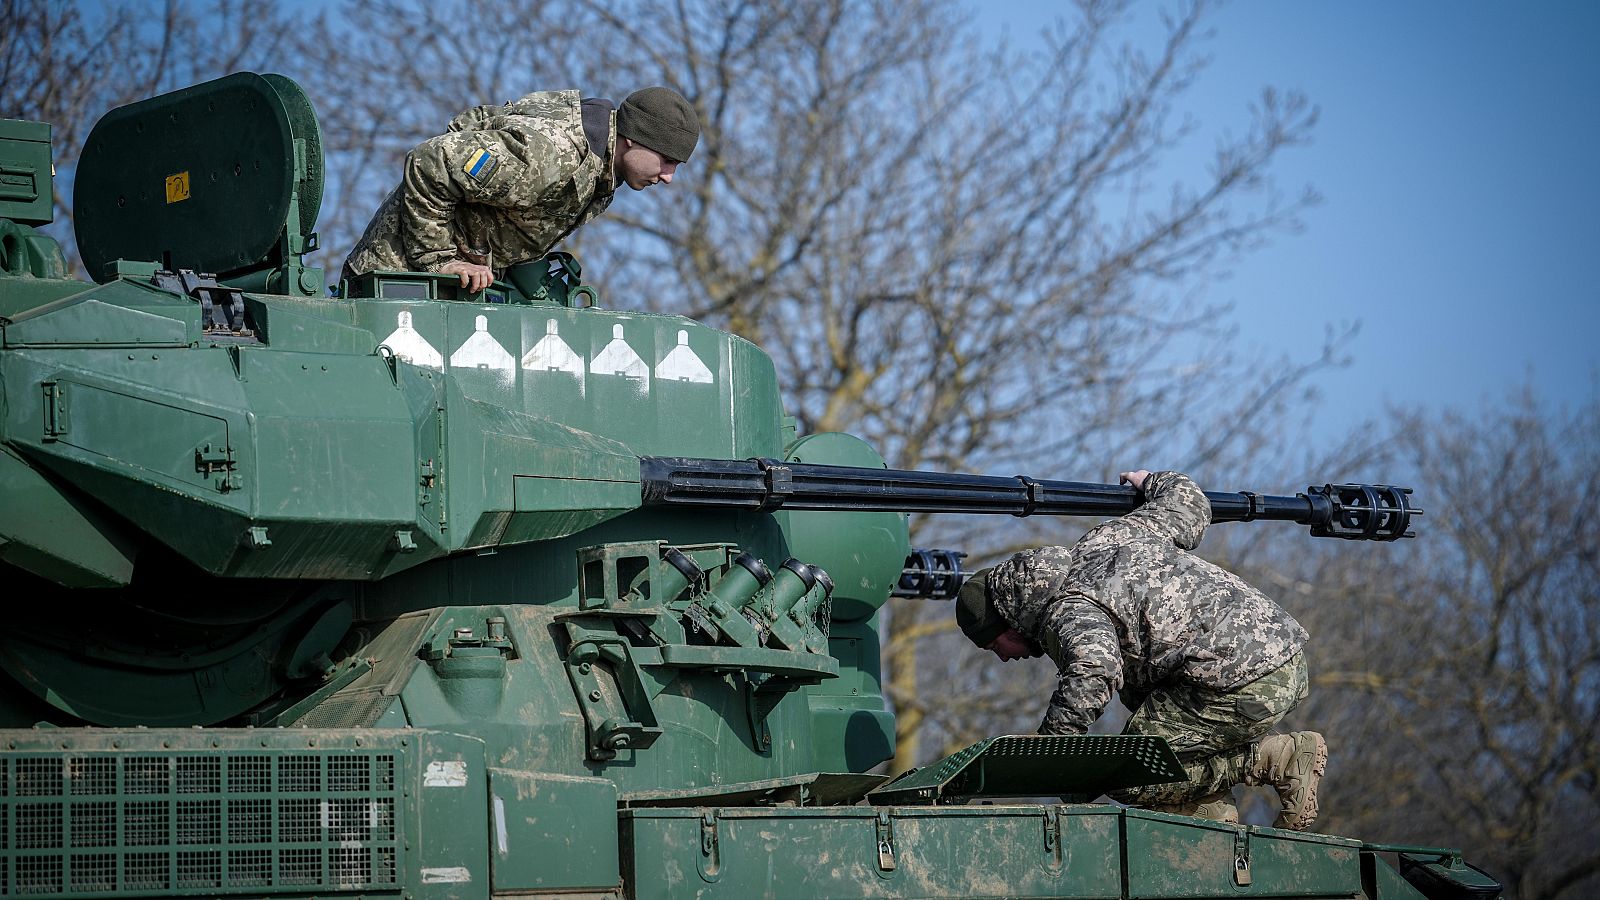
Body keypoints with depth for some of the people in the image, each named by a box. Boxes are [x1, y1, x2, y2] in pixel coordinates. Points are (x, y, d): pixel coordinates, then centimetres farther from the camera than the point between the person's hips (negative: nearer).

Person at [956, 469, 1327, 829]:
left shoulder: (1068, 611, -9)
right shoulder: (1104, 538, 18)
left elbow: (1093, 674, -31)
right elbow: (1190, 505, 29)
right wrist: (1152, 482, 51)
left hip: (1245, 689, -10)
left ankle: (1279, 758, -6)